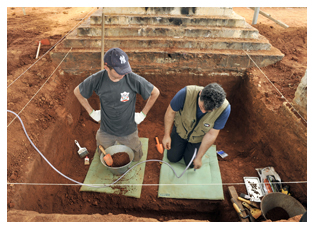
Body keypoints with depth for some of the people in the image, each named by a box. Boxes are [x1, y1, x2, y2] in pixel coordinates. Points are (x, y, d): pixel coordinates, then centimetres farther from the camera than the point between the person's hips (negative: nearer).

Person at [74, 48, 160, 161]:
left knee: (135, 160, 19)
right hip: (106, 131, 1)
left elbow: (155, 93, -8)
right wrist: (91, 112, -2)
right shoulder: (97, 79, -20)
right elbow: (77, 92, 0)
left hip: (128, 131, 0)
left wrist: (143, 114, -7)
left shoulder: (134, 80, -25)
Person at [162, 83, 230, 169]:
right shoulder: (186, 93, -39)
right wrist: (166, 135, -12)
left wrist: (199, 157, -13)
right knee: (172, 158, 10)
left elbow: (211, 134, -23)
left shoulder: (224, 109, -36)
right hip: (180, 129, 0)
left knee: (190, 164, 9)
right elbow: (170, 112, -20)